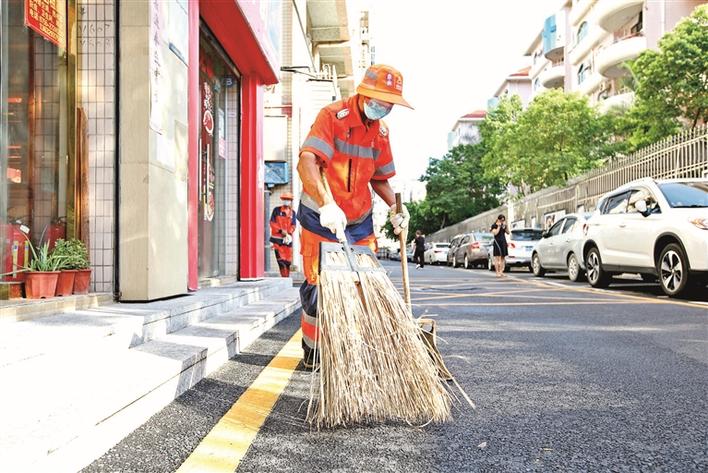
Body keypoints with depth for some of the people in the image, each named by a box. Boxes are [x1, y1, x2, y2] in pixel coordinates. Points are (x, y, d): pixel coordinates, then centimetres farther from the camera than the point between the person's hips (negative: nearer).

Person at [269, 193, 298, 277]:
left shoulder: (292, 212, 10)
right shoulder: (276, 210, 4)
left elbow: (293, 225, 4)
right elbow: (272, 223, -1)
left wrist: (289, 234, -13)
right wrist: (281, 230, -13)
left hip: (288, 239, 3)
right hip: (277, 238, -3)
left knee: (288, 260, 5)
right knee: (281, 260, -9)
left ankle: (287, 277, 16)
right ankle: (284, 277, -6)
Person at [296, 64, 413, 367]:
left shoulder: (380, 131, 7)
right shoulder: (332, 116, -15)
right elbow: (306, 163, -31)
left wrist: (395, 207, 1)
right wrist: (326, 204, -45)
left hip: (360, 221, 6)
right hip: (321, 218, -6)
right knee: (319, 285, -2)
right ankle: (313, 353, 17)